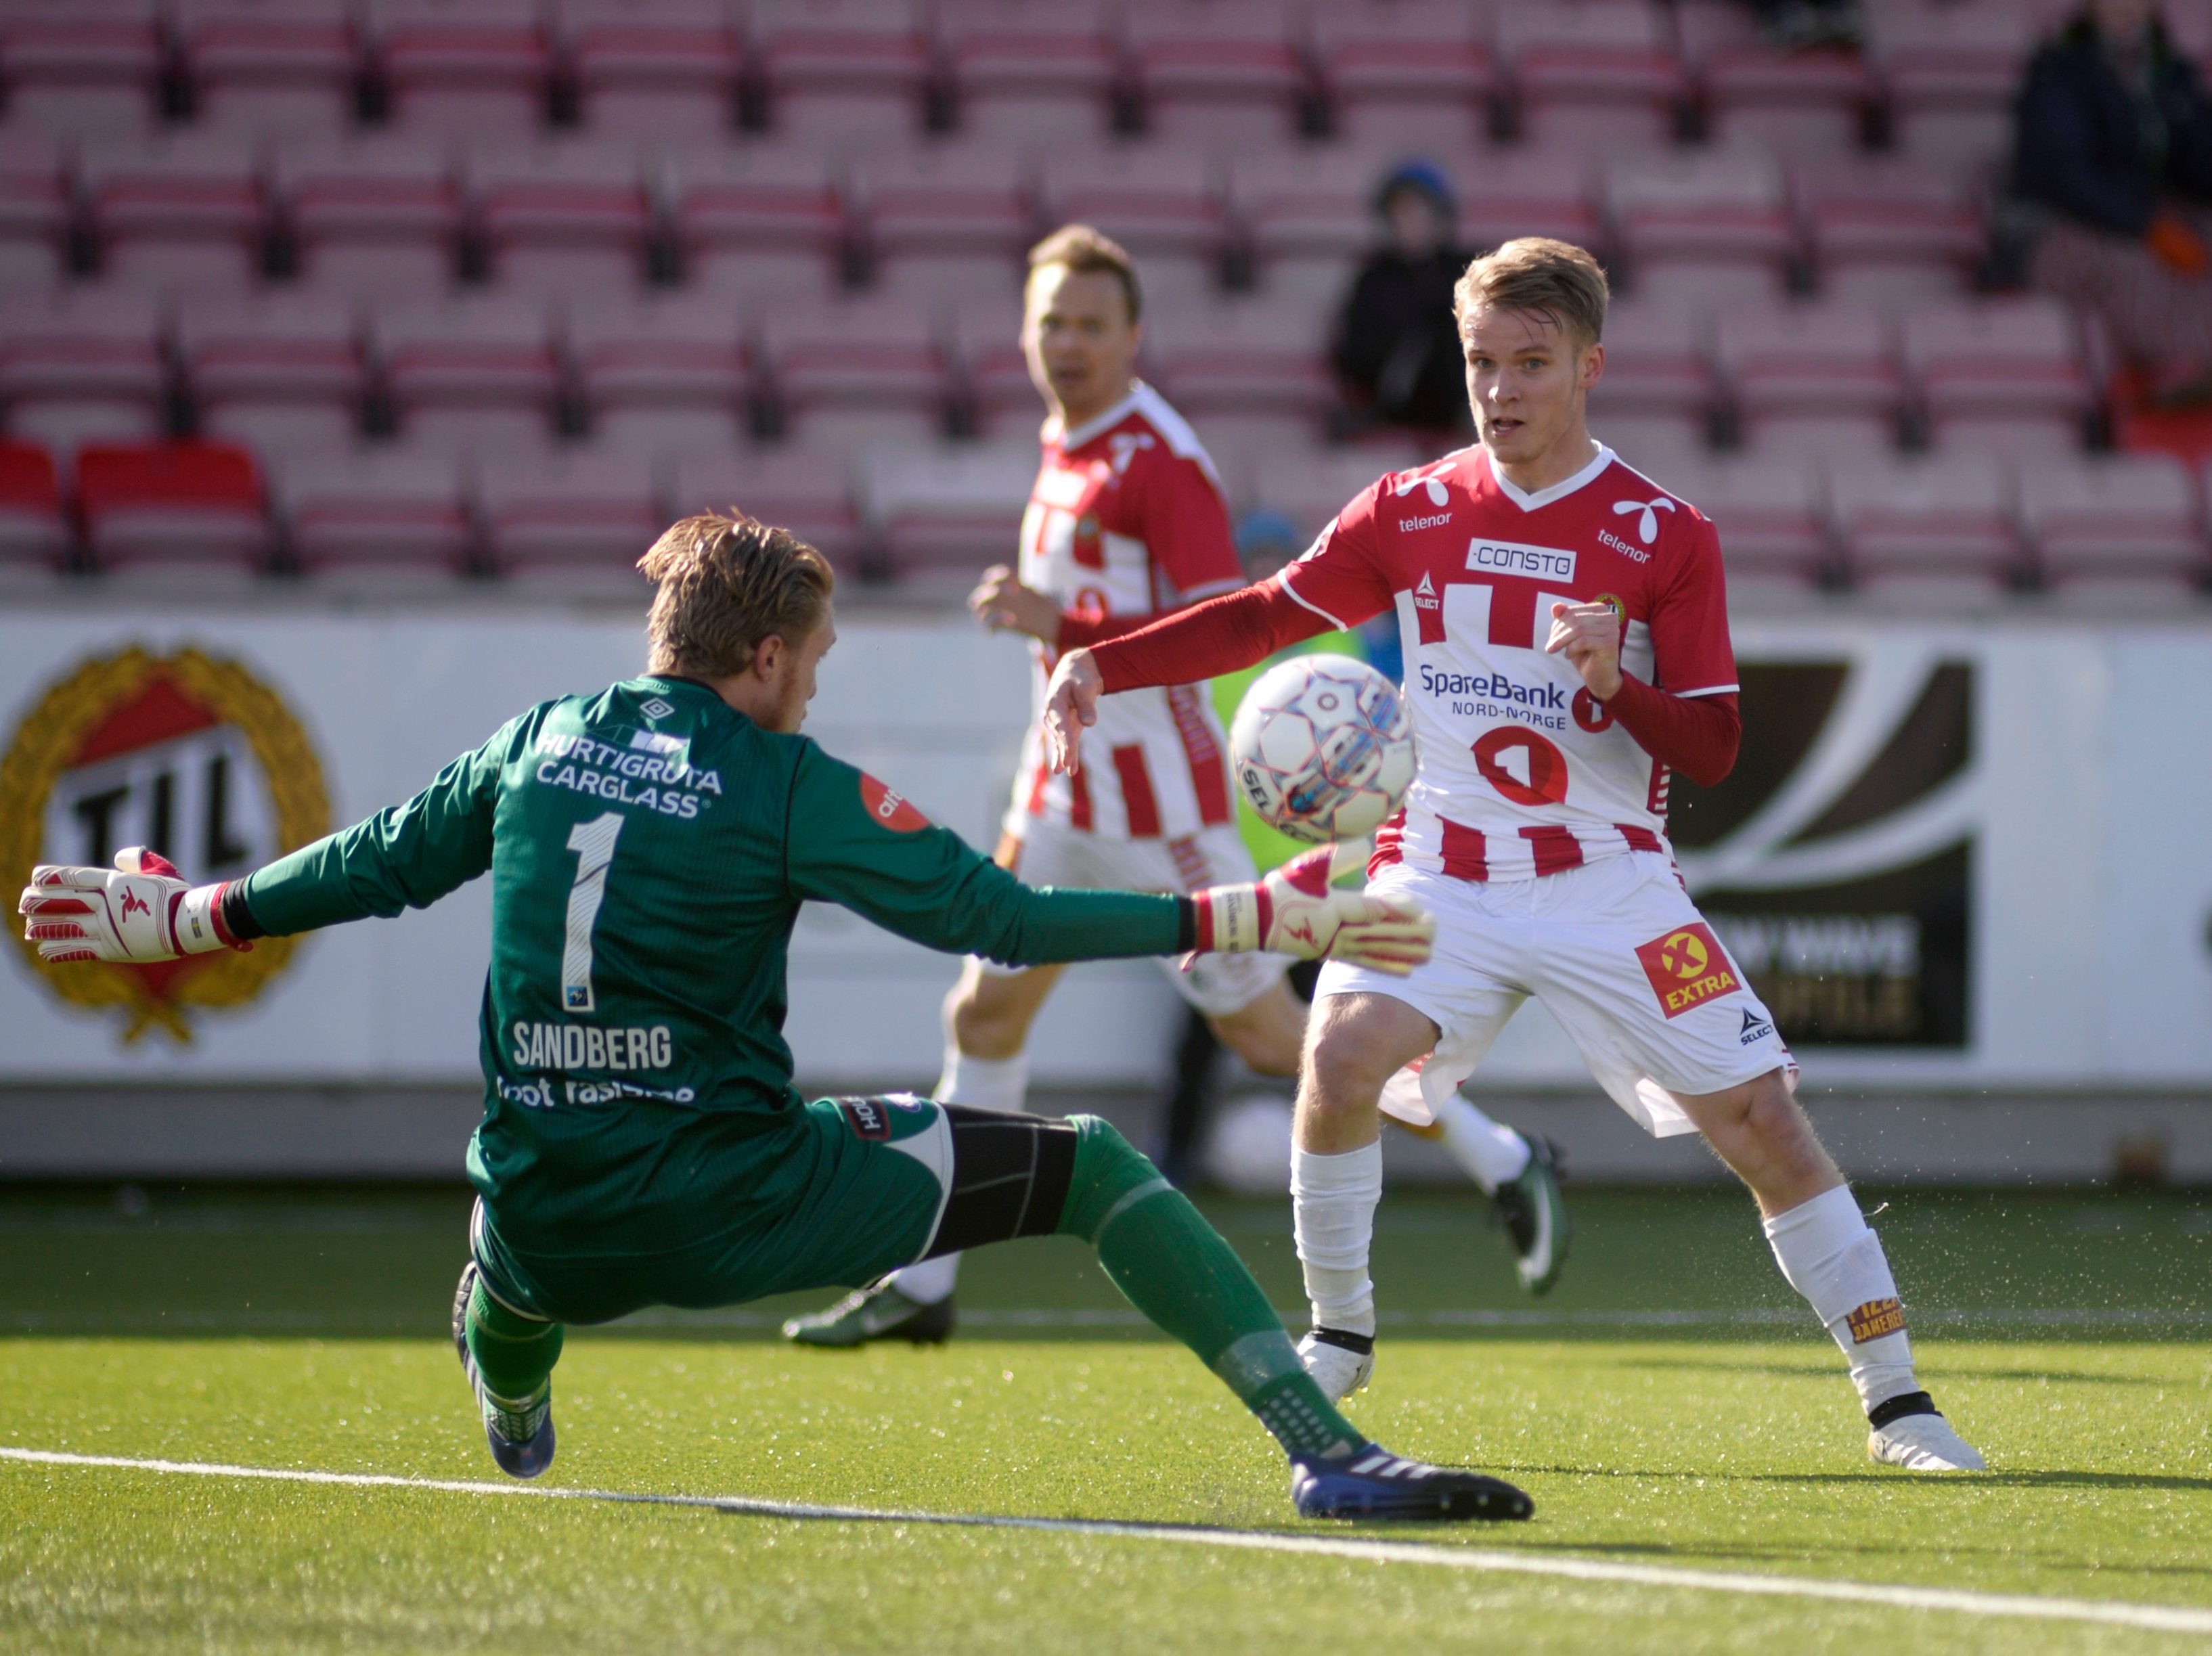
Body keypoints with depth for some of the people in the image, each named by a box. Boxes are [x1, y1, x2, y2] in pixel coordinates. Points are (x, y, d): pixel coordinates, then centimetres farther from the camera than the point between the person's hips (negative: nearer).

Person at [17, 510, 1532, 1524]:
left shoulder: (543, 743, 8)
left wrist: (178, 920, 34)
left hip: (549, 1229, 5)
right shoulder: (782, 785, -7)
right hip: (736, 1203, -5)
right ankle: (1329, 1452, -12)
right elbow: (996, 919, -11)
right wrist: (1248, 922, -9)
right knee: (1094, 1166, 1)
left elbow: (379, 863, 18)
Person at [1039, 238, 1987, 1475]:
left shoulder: (1667, 537, -3)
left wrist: (1618, 685, -25)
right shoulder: (1412, 514, 5)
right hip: (1442, 874, 1)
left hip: (1610, 885, -1)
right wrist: (1102, 665, 2)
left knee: (1761, 1116, -10)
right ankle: (1339, 1336, -3)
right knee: (1342, 1053, -25)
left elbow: (1712, 749, -5)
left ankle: (1898, 1405, -1)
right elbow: (1267, 615, 12)